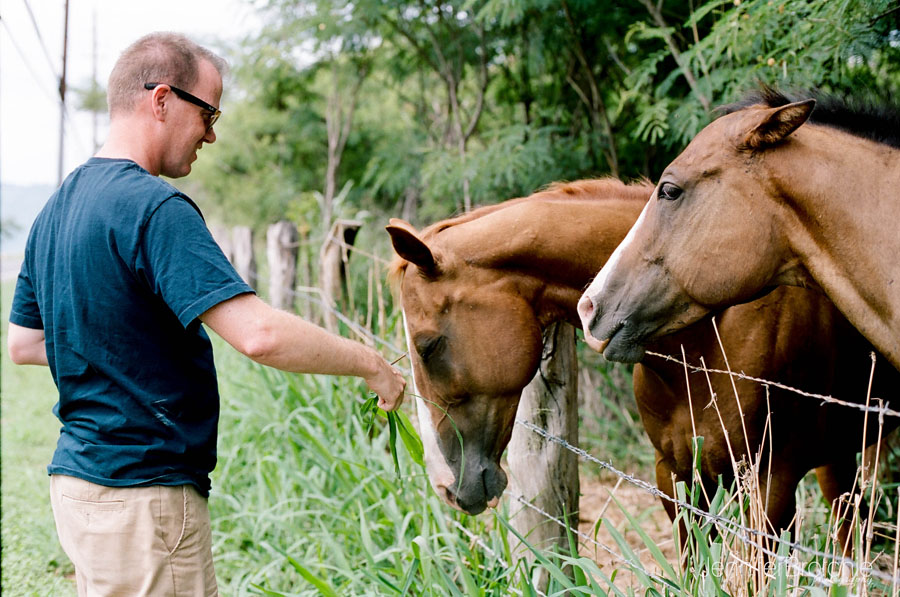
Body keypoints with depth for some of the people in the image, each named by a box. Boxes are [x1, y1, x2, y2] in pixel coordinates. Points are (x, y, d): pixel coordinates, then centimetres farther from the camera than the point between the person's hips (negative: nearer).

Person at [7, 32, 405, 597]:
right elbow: (259, 333, -27)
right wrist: (371, 364, -14)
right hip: (143, 497, -9)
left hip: (76, 478, 10)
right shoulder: (155, 208, -18)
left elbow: (22, 343, 21)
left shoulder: (58, 207, 12)